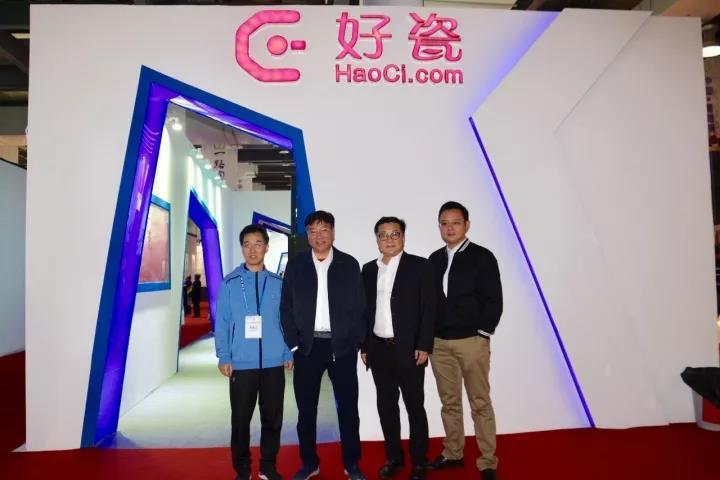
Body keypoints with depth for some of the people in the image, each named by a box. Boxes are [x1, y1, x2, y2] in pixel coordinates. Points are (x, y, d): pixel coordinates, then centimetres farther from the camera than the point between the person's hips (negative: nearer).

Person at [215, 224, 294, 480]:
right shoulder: (230, 283, -1)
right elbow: (222, 322, -1)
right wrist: (224, 357, -6)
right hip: (241, 363, -1)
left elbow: (285, 321, 6)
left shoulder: (278, 283, 3)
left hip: (273, 362, 2)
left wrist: (288, 353, 2)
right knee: (241, 419, 9)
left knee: (272, 418, 11)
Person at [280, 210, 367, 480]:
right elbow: (286, 306, 3)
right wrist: (293, 343, -3)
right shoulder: (295, 265, 3)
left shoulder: (349, 264, 2)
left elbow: (360, 306, 2)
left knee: (347, 406, 9)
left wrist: (357, 342, -4)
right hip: (307, 346, 1)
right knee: (306, 408, 10)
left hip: (342, 346, 0)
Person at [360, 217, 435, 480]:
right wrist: (364, 346, 7)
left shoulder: (420, 266, -4)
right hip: (379, 350, 4)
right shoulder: (368, 269, 9)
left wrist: (424, 346, -13)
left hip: (409, 349, -4)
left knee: (415, 406, 7)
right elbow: (365, 310, 10)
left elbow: (429, 308, -7)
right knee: (386, 405, 13)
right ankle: (394, 457, 28)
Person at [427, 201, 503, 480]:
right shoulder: (434, 259, 9)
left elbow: (494, 300, -6)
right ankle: (453, 453, 29)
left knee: (480, 404, 5)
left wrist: (482, 333, -10)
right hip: (439, 343, 4)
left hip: (472, 342, -4)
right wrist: (428, 336, 5)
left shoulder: (482, 257, -3)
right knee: (449, 402, 14)